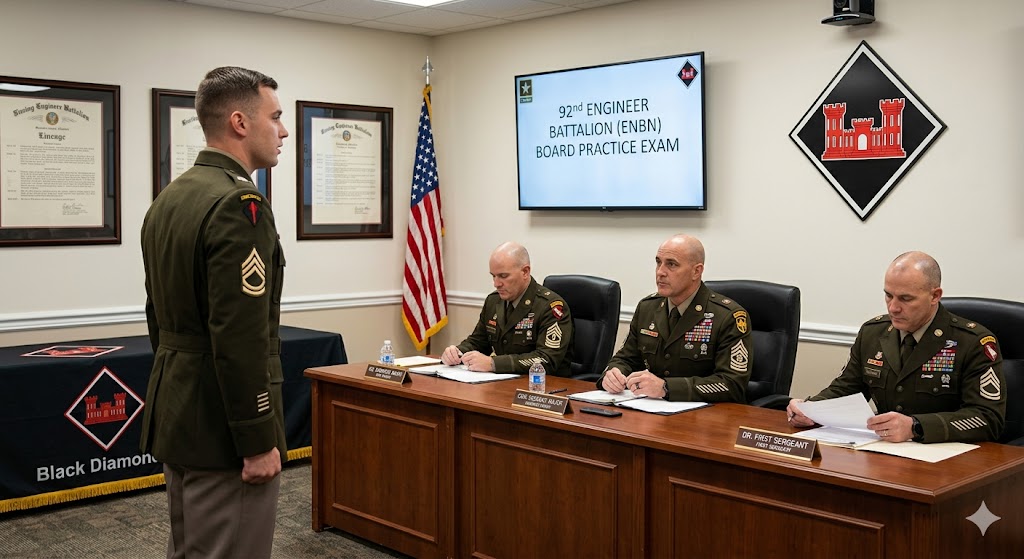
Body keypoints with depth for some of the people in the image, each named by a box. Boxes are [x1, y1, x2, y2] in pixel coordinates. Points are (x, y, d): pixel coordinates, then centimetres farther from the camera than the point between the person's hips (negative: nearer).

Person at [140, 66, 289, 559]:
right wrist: (259, 440, -19)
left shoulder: (169, 199, 10)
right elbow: (241, 340, -25)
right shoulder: (239, 205, -20)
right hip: (222, 428, -10)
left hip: (175, 416, 10)